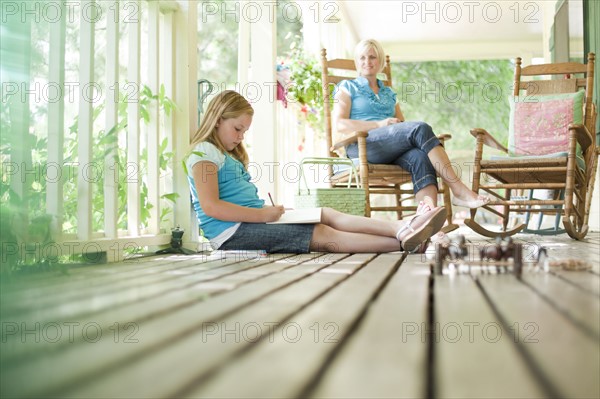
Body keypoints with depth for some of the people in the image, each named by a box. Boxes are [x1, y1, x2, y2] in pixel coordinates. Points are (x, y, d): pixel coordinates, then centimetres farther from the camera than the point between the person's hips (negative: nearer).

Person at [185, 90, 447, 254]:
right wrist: (263, 214, -20)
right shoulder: (204, 153, -6)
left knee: (327, 215, -9)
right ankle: (401, 243, -26)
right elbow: (211, 206, -19)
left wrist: (271, 211, 3)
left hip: (251, 220, 9)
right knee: (322, 235, -20)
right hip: (231, 232, -9)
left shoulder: (229, 155, 25)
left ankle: (400, 228, -24)